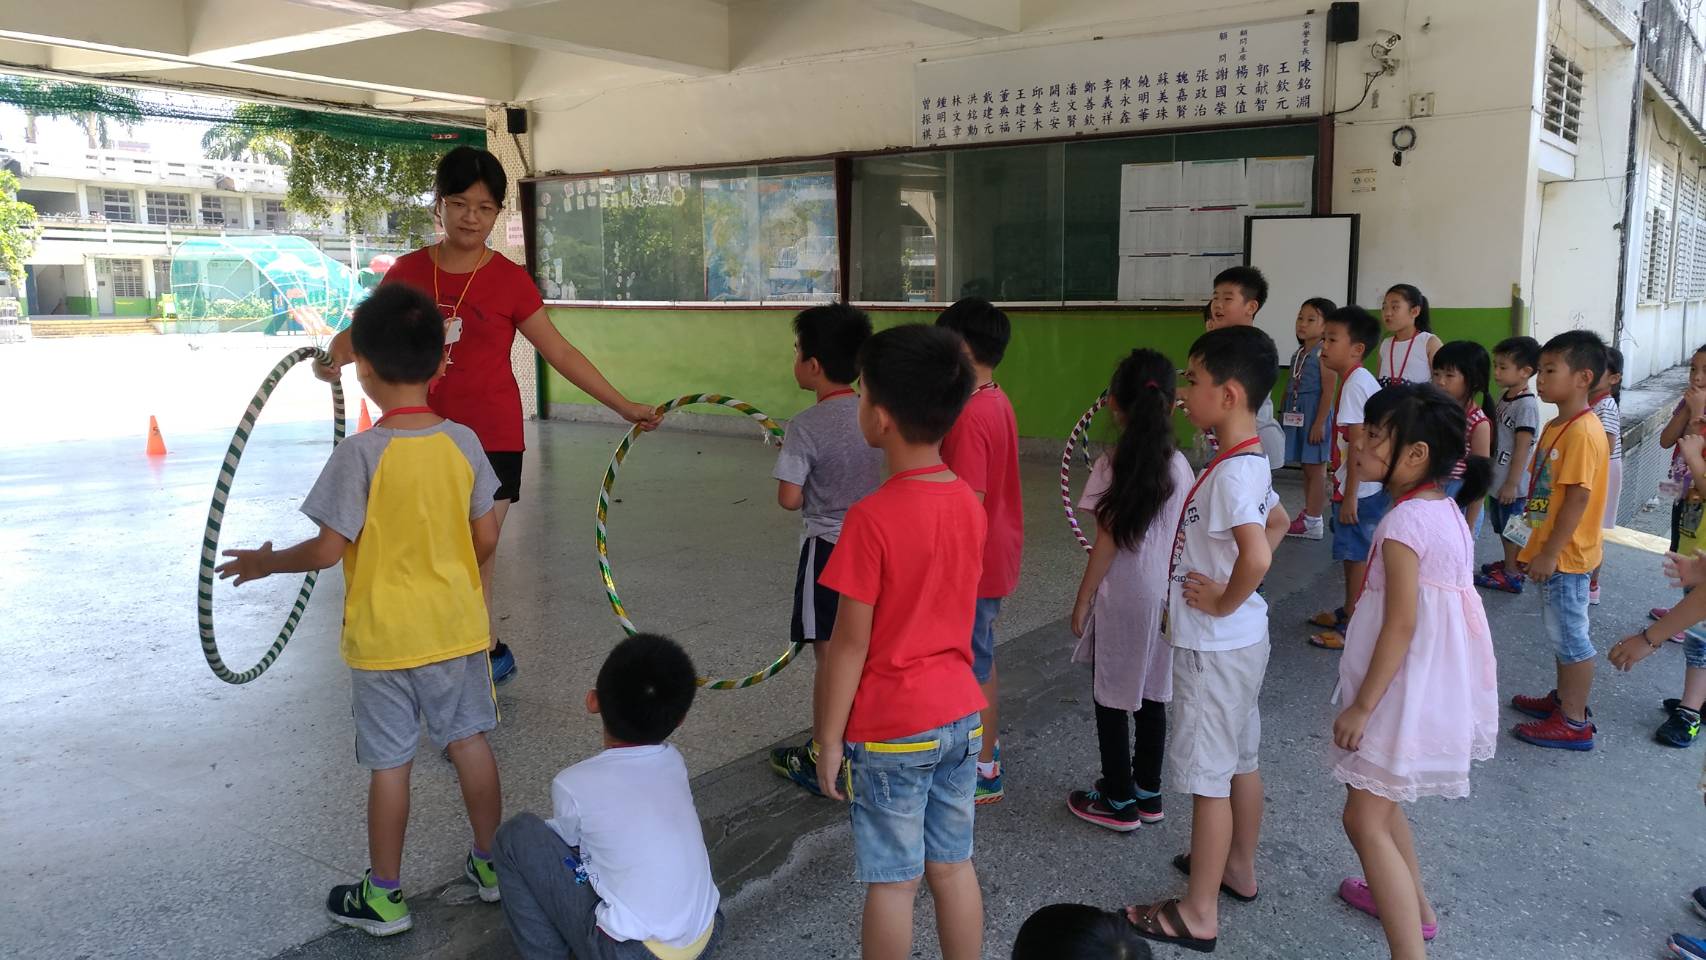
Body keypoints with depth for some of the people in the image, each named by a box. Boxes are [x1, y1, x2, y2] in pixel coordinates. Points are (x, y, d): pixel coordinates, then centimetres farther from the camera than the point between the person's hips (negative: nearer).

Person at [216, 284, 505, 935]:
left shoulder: (362, 452, -19)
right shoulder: (463, 442, -6)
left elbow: (328, 549, -17)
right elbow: (485, 540, 0)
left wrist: (265, 562, 2)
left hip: (383, 637, -3)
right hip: (456, 626, 4)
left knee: (390, 764, 8)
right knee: (470, 741, 16)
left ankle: (384, 896, 22)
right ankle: (490, 863, 30)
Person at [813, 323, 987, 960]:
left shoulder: (873, 519, -21)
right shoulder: (969, 504, -2)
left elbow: (849, 646, -16)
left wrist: (828, 740, -7)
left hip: (890, 729, -6)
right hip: (961, 714, 6)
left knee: (893, 881, 8)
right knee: (953, 865, 18)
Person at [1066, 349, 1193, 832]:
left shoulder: (1112, 466, -17)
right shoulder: (1179, 466, -3)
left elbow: (1107, 544, -15)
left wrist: (1082, 600, -6)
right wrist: (1176, 591, 15)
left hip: (1119, 598, -5)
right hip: (1164, 596, 5)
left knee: (1112, 700, 8)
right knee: (1152, 696, 16)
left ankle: (1118, 801, 18)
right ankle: (1147, 792, 28)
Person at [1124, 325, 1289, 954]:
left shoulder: (1230, 473, -25)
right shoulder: (1247, 463, 5)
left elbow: (1257, 555, -38)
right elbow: (1278, 523, 22)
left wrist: (1224, 602, -21)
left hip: (1214, 646, -10)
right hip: (1239, 640, 10)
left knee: (1208, 775, 0)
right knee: (1240, 759, 22)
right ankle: (1238, 867, 40)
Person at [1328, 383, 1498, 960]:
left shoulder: (1405, 522, -23)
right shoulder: (1446, 508, 5)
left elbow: (1401, 625, -24)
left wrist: (1361, 706, -17)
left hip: (1408, 689, -10)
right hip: (1436, 681, 10)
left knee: (1364, 819, -5)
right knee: (1378, 798, 25)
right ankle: (1411, 904, 42)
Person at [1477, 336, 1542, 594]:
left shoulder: (1526, 404, -21)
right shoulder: (1504, 395, 6)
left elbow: (1522, 447, -21)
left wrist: (1511, 484, -20)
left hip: (1512, 482, -8)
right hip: (1498, 477, 8)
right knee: (1502, 526, 20)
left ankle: (1511, 575, 15)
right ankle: (1509, 563, 35)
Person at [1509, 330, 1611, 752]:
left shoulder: (1583, 433, -23)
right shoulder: (1557, 426, 8)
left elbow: (1578, 497, -24)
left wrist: (1549, 553, -22)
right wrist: (1532, 524, 17)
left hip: (1566, 552, -10)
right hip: (1552, 548, 10)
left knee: (1569, 633, 1)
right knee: (1560, 629, 21)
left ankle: (1574, 723, 12)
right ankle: (1564, 698, 36)